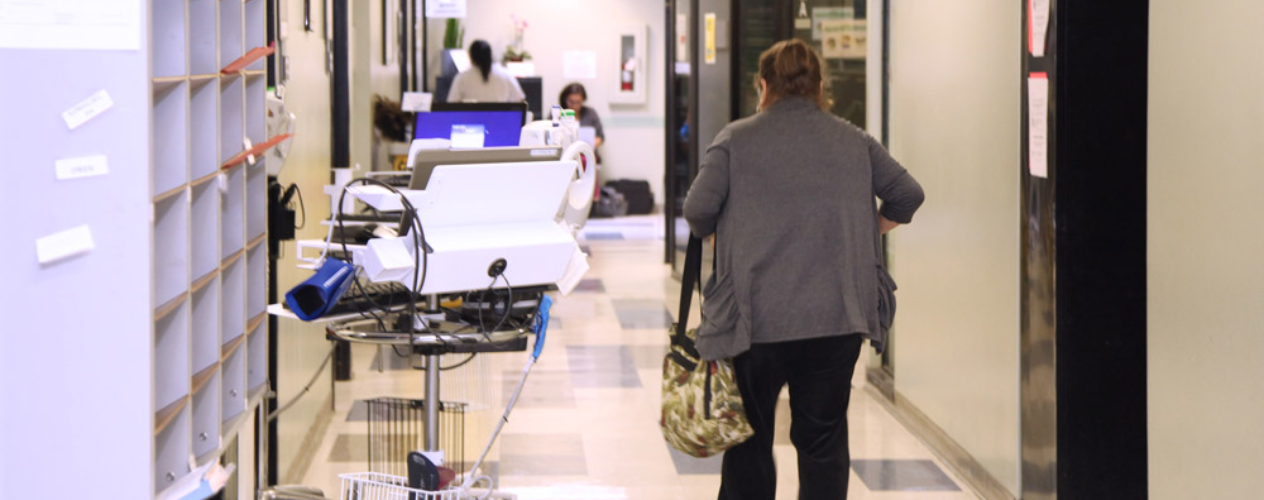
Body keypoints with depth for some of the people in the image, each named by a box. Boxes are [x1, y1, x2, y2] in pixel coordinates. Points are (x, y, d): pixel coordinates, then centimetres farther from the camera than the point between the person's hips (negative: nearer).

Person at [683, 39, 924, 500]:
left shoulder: (736, 139, 1)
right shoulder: (854, 141, 9)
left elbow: (698, 208, -6)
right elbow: (908, 195, 9)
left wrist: (717, 233, 14)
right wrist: (868, 232, 24)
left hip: (758, 316, -2)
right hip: (837, 316, 2)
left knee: (749, 434, 11)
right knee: (824, 436, 7)